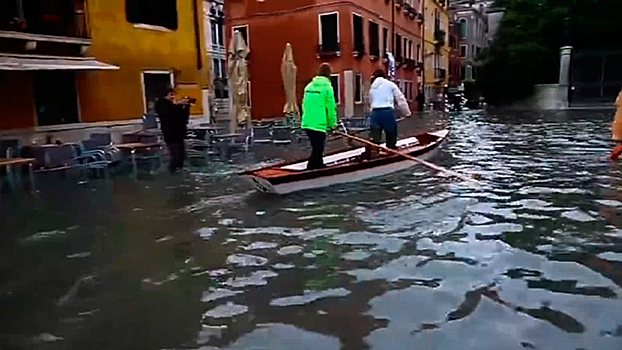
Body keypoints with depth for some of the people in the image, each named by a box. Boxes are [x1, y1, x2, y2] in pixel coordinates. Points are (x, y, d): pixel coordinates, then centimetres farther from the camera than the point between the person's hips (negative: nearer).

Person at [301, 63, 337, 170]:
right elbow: (331, 108, -8)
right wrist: (333, 124, 2)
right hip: (319, 124, -7)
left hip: (307, 124, 7)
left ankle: (320, 166, 35)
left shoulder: (309, 86, 10)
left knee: (317, 148, 21)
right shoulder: (327, 87, -9)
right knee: (317, 150, -1)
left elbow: (304, 104, 13)